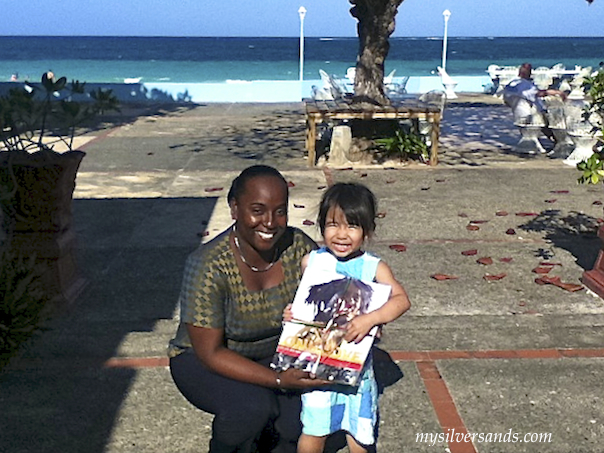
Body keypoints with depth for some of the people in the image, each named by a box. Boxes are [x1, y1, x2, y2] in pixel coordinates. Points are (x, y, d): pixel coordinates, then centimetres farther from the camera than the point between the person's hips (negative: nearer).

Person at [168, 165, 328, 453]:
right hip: (205, 360, -4)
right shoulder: (209, 266, -27)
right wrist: (278, 380, -32)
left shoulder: (300, 248, -16)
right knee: (252, 405, -31)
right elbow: (210, 352, -24)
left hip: (276, 353, 4)